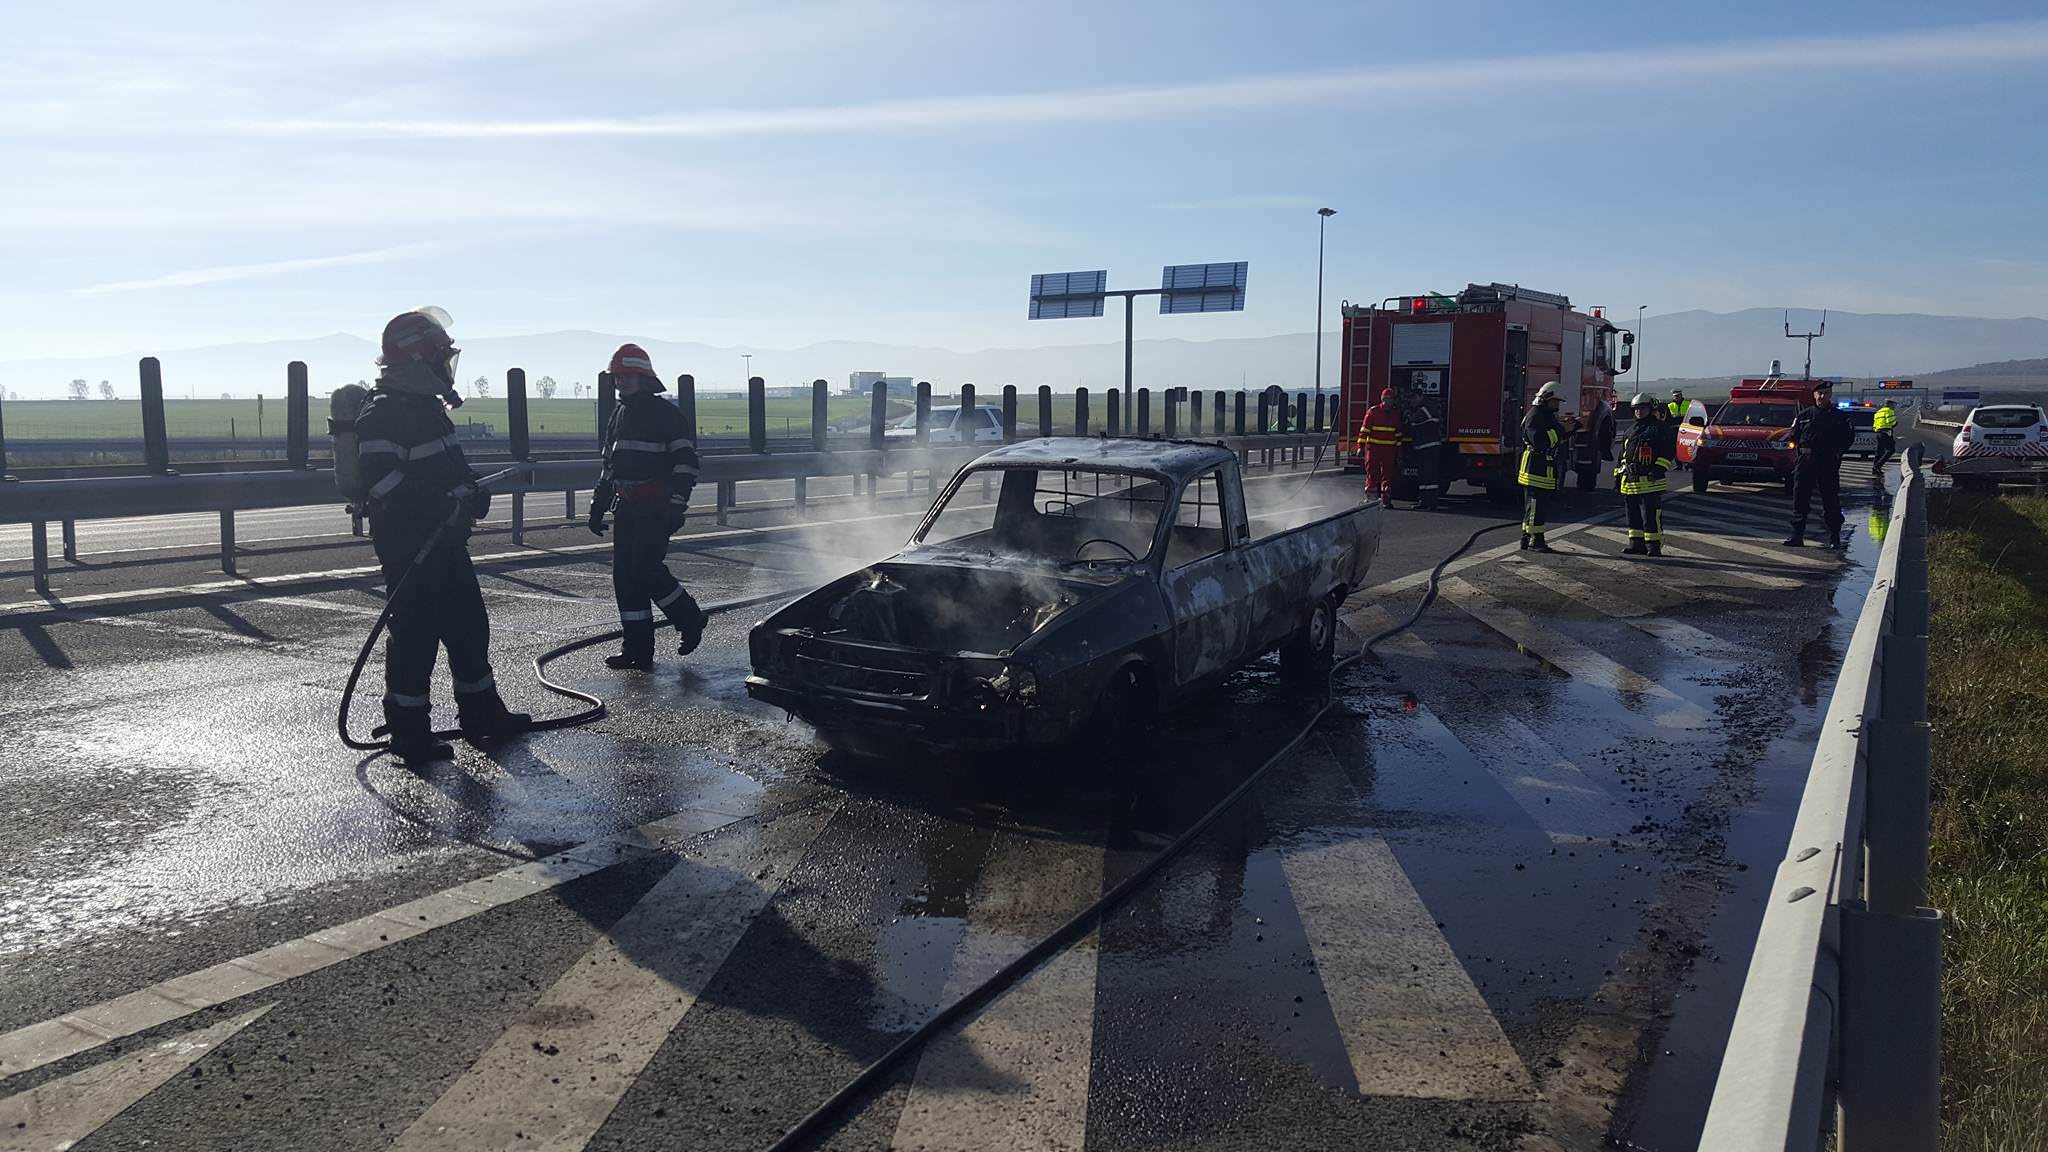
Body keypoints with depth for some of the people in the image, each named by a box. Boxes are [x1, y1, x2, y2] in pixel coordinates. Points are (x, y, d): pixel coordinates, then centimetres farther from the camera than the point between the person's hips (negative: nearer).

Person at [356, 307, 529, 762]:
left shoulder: (428, 406, 16)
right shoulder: (381, 413, -16)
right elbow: (384, 481, -24)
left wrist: (472, 490, 6)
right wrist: (444, 505, -28)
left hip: (445, 540, 10)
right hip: (407, 546, -10)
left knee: (470, 626, 14)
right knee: (415, 635, -4)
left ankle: (482, 714, 26)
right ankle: (408, 732, 6)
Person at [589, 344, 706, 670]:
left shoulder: (665, 413, -6)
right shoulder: (619, 416, 18)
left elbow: (686, 461, -11)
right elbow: (609, 465, 25)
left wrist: (676, 506, -19)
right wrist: (598, 506, 20)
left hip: (656, 508, -8)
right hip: (627, 509, 8)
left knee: (646, 569, -16)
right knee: (624, 576, 3)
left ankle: (689, 619, 7)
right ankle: (637, 650, 9)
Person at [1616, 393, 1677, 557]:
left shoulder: (1661, 428, -1)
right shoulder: (1631, 430, 22)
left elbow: (1668, 451, -9)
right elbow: (1623, 455, 26)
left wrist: (1659, 468, -19)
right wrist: (1618, 474, 21)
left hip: (1650, 481, -7)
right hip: (1630, 482, 7)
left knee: (1651, 516, -9)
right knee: (1634, 516, 11)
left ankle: (1654, 546, -5)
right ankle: (1637, 543, 18)